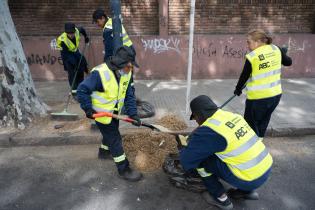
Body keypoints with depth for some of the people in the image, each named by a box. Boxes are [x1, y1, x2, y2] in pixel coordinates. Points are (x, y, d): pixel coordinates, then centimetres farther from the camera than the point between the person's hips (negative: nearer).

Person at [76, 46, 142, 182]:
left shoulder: (126, 73, -10)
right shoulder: (100, 73, -31)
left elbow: (129, 95, -6)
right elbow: (82, 90, -25)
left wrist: (133, 114, -13)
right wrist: (88, 109, -22)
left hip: (114, 112, 7)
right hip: (101, 113, -7)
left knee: (111, 133, 27)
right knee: (115, 139, -2)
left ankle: (104, 151, 56)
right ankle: (124, 169, 12)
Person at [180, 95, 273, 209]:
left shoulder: (208, 131, -20)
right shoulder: (233, 115, 4)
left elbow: (187, 158, -14)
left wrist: (183, 151, 9)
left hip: (251, 178, -8)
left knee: (200, 159, -4)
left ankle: (222, 199, 13)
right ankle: (247, 191, 26)